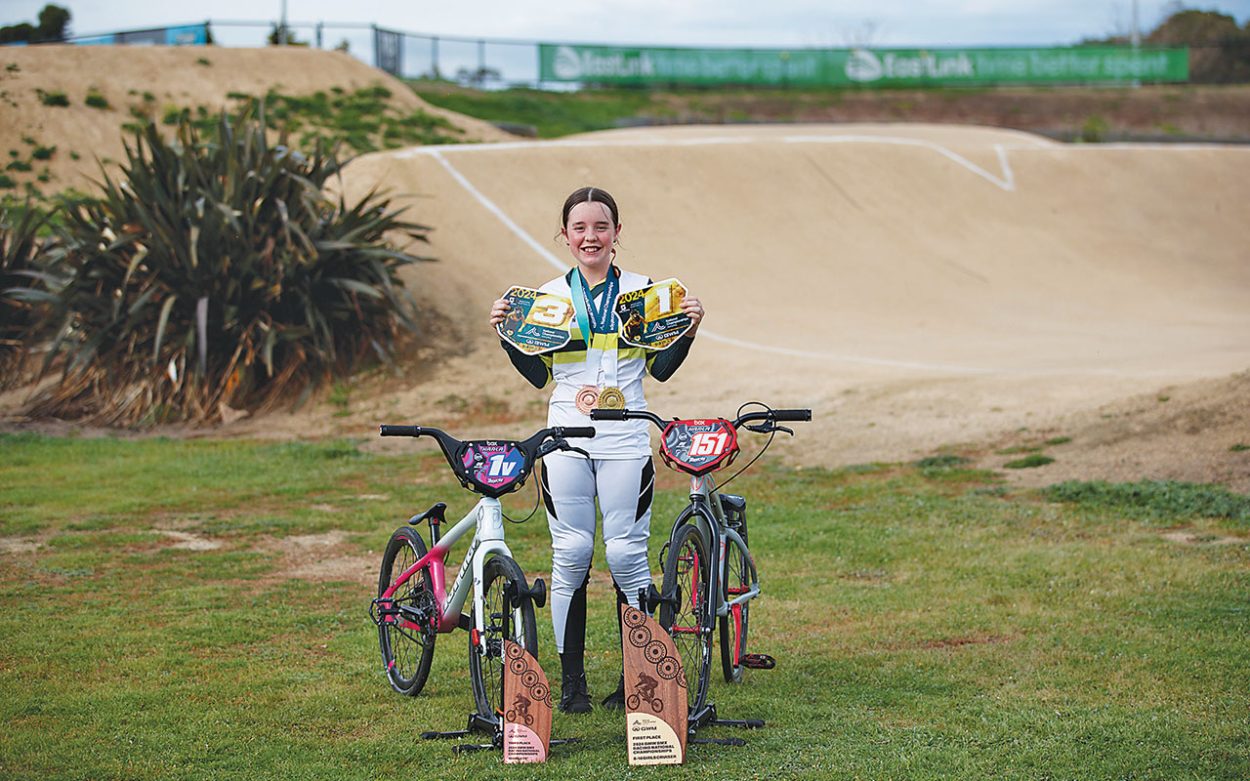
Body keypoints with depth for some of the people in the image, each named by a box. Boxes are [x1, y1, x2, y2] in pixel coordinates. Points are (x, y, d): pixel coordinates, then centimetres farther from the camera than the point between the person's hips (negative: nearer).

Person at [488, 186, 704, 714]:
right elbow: (538, 375, 6)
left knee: (627, 554, -2)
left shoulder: (641, 292, 6)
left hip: (625, 441, -1)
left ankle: (637, 676, 9)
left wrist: (688, 328, -7)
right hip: (566, 442, 1)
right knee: (570, 556, 0)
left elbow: (660, 369, 6)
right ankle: (571, 680, 9)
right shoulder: (547, 296, 7)